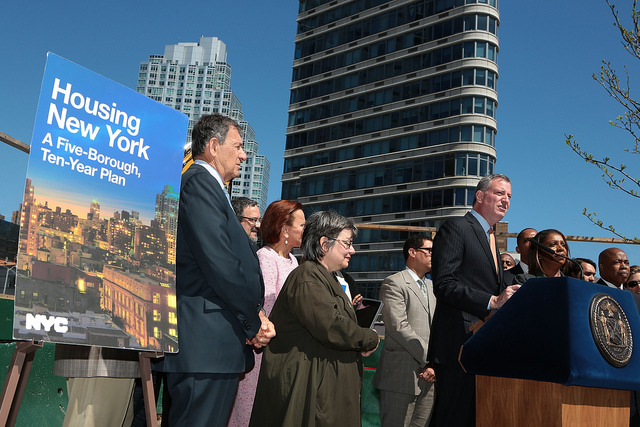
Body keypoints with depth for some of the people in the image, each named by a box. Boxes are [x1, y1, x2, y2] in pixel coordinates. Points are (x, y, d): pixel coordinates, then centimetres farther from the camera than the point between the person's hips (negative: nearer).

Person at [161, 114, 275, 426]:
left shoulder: (206, 184, 23)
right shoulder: (200, 181, -8)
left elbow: (239, 259, 18)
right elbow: (218, 261, -18)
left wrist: (254, 317, 4)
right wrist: (254, 321, -7)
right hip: (207, 345, -10)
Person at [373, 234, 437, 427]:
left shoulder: (432, 287, 21)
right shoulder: (394, 283, -4)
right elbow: (399, 328, -13)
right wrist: (430, 359, -12)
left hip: (428, 376, 7)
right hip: (402, 375, -7)